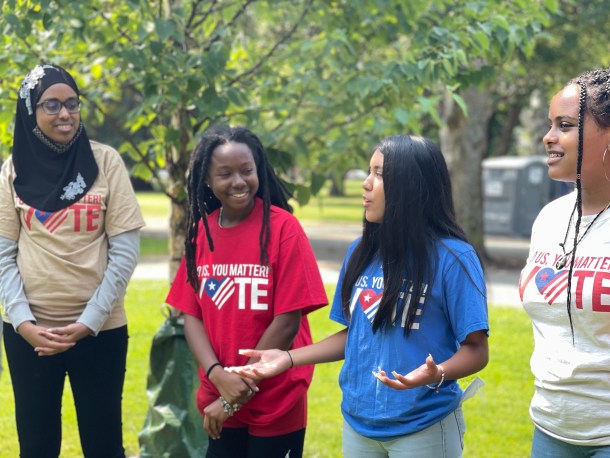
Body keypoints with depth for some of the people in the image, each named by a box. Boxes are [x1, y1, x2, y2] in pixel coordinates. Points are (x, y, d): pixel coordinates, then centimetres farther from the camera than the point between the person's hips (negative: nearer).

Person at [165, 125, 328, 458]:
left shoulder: (282, 227, -13)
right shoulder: (202, 230, 2)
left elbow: (287, 321, -14)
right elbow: (191, 314, 2)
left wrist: (239, 394, -10)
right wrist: (217, 376, -15)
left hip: (274, 404, -4)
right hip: (217, 400, 4)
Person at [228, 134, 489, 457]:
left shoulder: (452, 258, -13)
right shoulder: (361, 252, 5)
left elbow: (476, 350, -12)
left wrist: (435, 374, -31)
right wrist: (289, 358, 4)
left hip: (423, 428, -5)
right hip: (358, 423, 5)